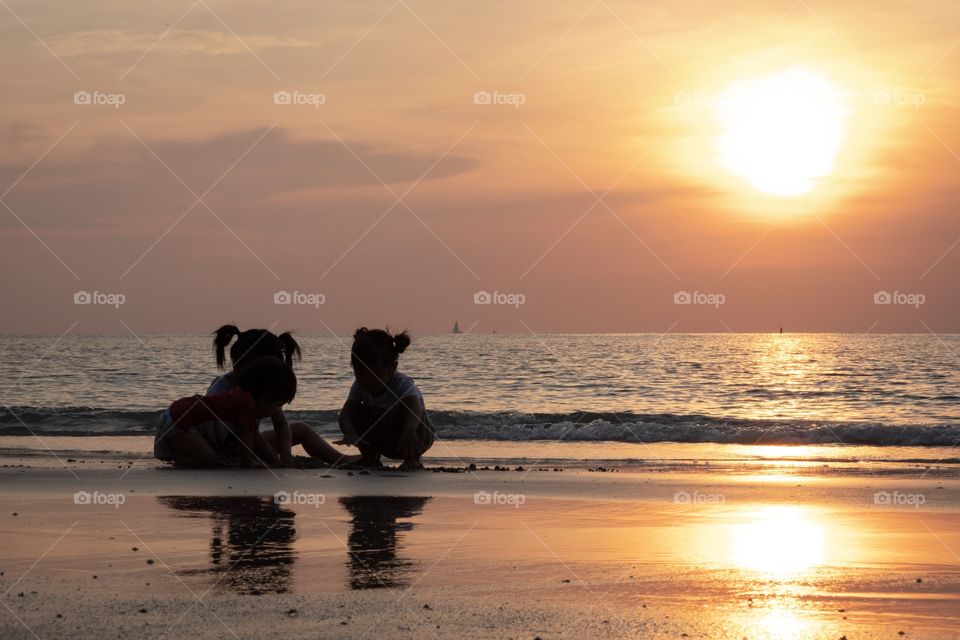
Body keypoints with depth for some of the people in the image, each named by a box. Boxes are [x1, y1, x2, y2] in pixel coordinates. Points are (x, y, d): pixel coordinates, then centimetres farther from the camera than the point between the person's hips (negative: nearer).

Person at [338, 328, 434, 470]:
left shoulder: (403, 385, -31)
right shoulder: (360, 386, -16)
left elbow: (414, 408, -52)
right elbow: (346, 413, -30)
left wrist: (409, 431, -75)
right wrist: (350, 433, -54)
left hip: (418, 438, -4)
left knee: (405, 412, -35)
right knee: (356, 414, -19)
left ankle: (412, 460, -17)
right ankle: (370, 458, 0)